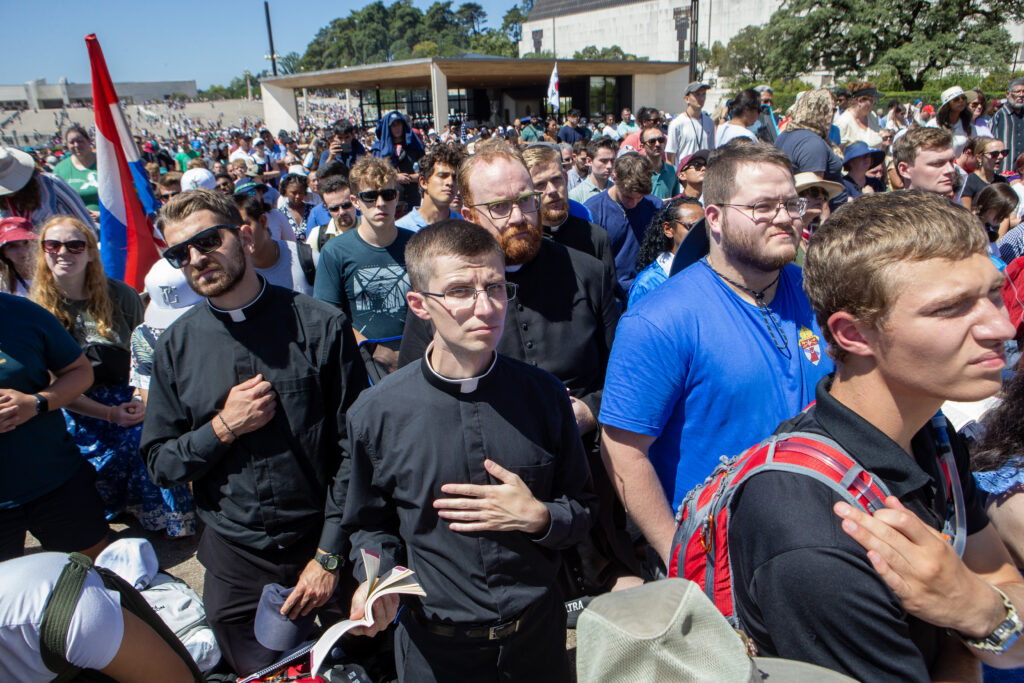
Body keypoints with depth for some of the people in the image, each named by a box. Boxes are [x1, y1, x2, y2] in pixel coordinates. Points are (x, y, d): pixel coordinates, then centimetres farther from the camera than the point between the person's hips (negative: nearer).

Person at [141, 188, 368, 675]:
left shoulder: (321, 327, -11)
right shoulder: (176, 347, -2)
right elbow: (159, 463, 3)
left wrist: (329, 556, -11)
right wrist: (223, 428, -16)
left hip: (322, 547, -1)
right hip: (235, 563, 2)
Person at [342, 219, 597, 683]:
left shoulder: (543, 394, -9)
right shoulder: (376, 414, -12)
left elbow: (582, 509, 1)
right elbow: (370, 524, 2)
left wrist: (538, 517, -18)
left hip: (537, 632, 2)